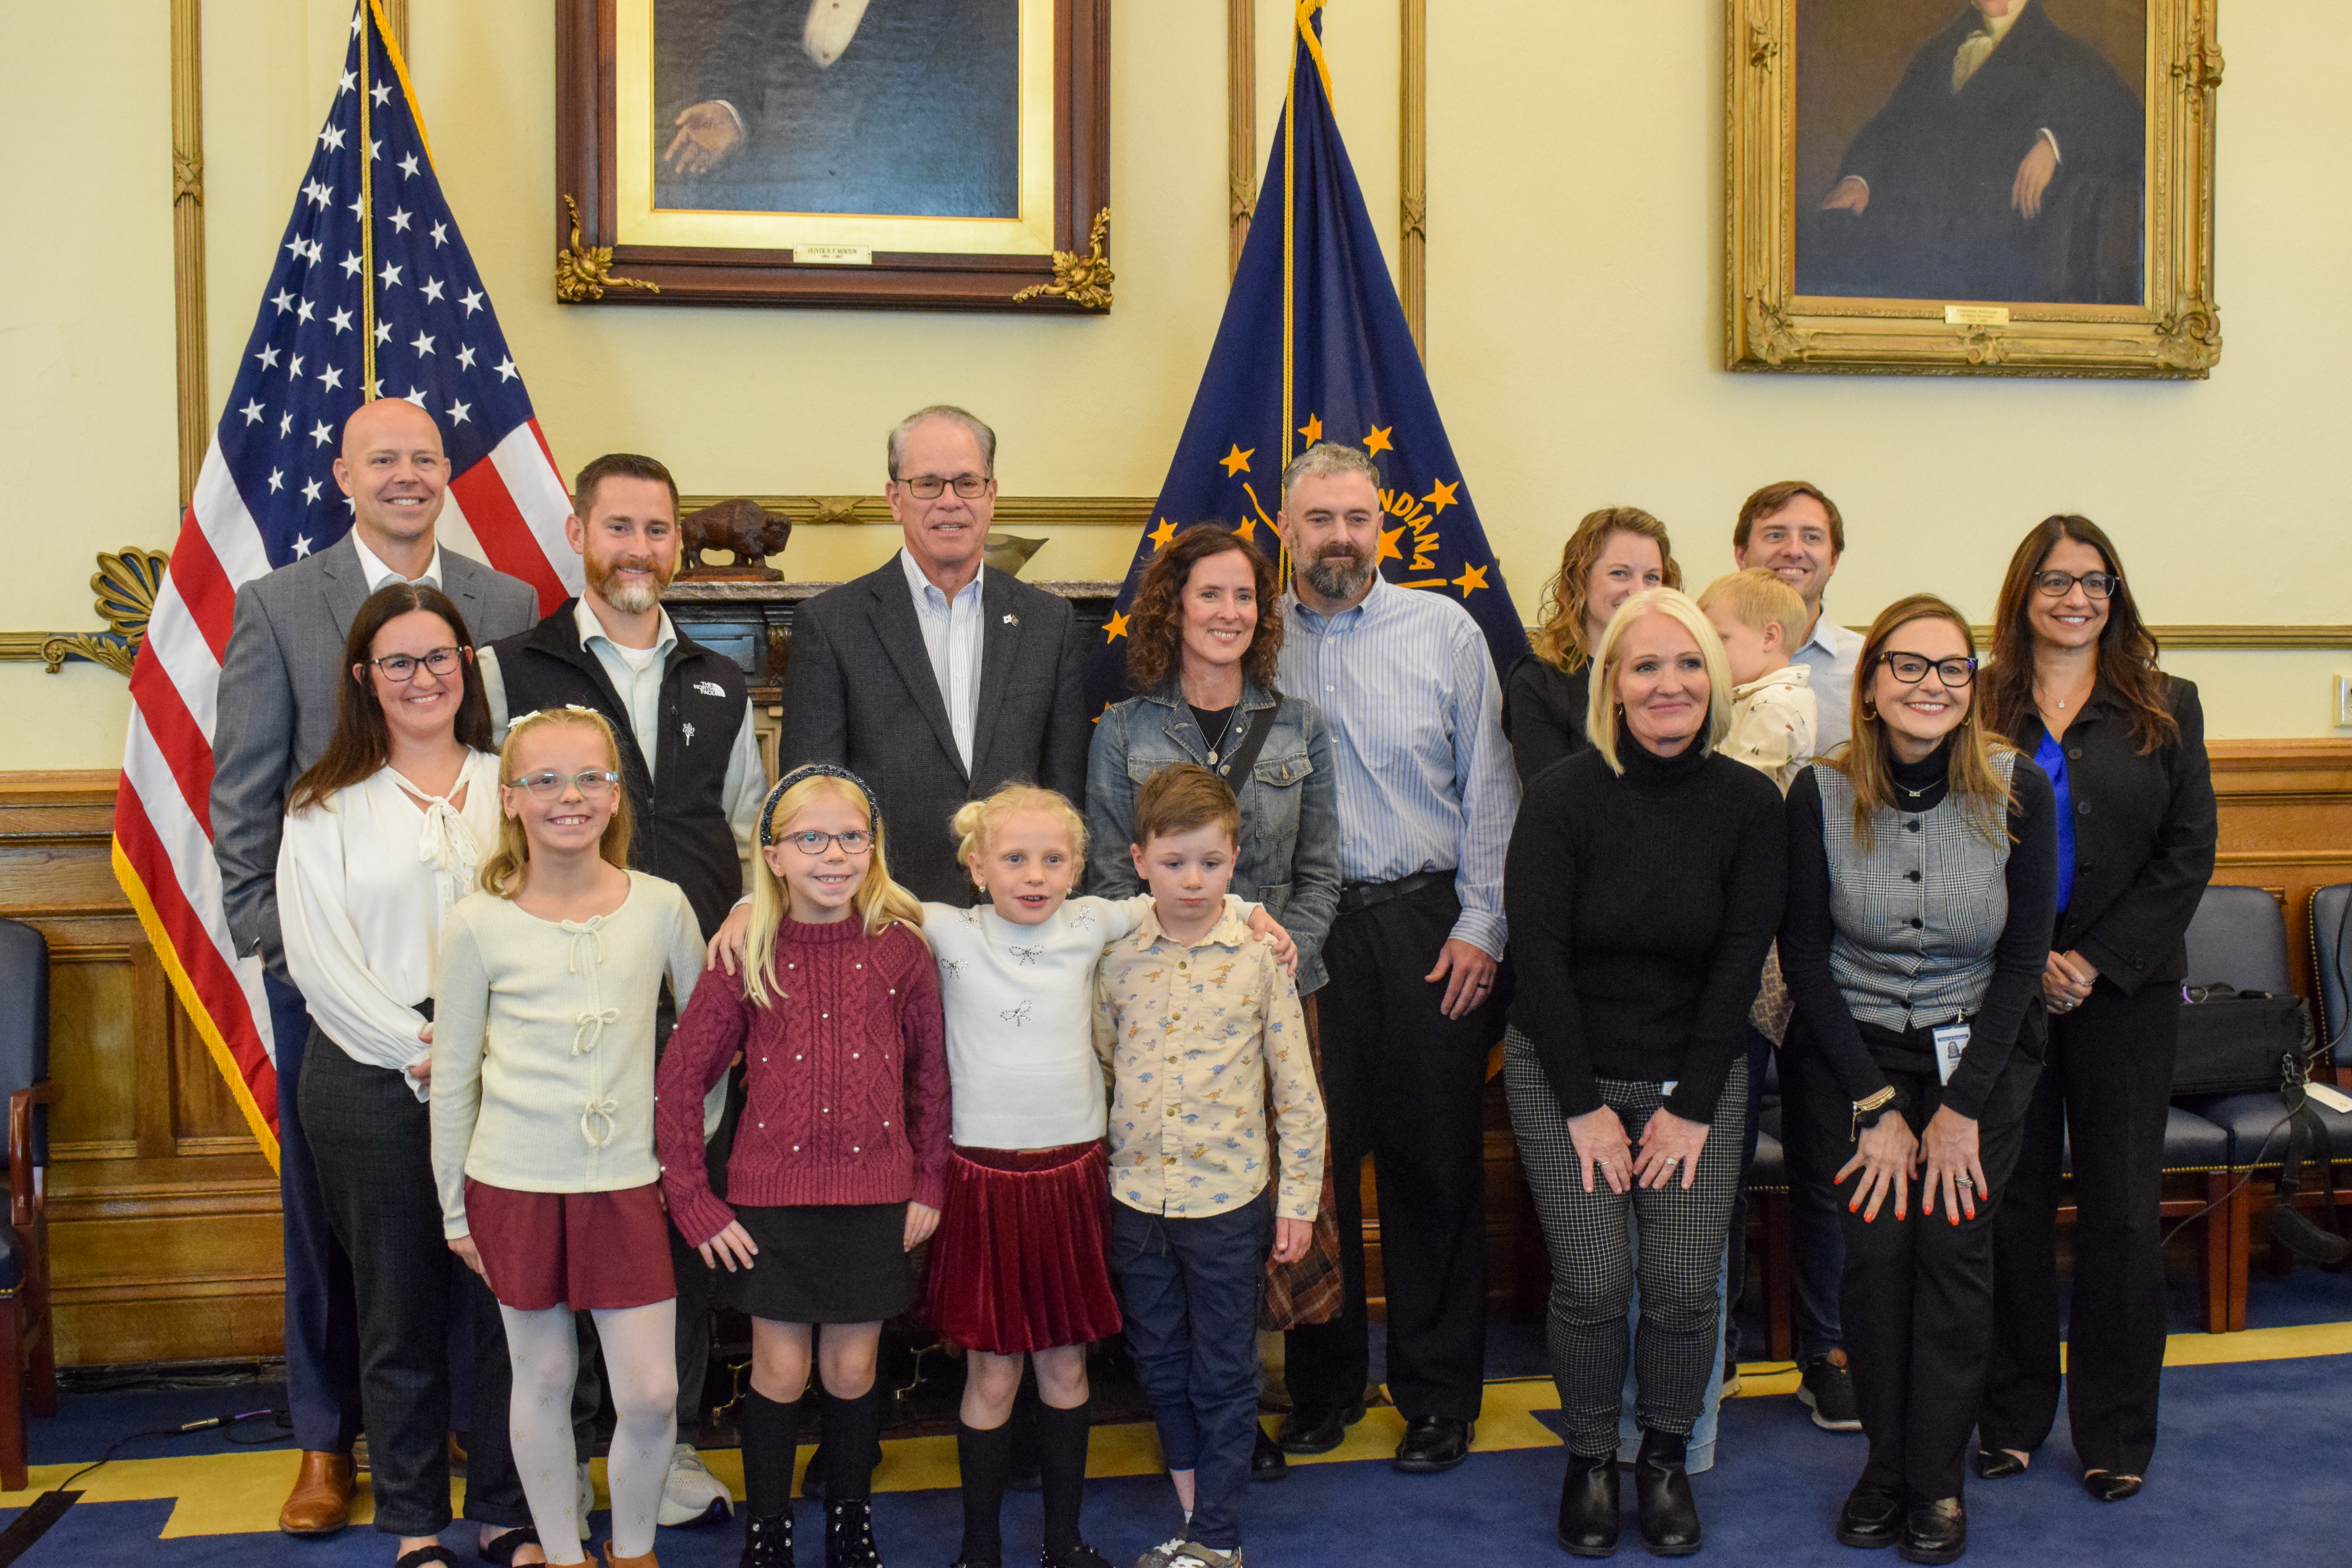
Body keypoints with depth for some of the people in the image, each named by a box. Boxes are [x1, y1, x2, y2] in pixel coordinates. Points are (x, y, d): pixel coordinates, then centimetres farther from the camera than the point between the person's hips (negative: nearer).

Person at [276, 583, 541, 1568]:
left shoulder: (512, 787, 10)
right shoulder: (328, 805, 6)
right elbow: (318, 955, -2)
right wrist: (421, 1050, -10)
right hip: (373, 1084, -1)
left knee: (510, 1300, 3)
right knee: (401, 1311, 7)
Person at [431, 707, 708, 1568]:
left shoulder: (661, 906, -2)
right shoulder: (477, 924, -4)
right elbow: (453, 1074, 3)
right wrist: (454, 1207, 7)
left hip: (629, 1184, 1)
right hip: (516, 1186, -1)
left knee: (652, 1395, 2)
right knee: (543, 1380, 12)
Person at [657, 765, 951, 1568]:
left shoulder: (901, 950, -4)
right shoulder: (747, 959, -6)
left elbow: (930, 1075, 5)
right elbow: (679, 1080, -2)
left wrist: (928, 1185, 5)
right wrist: (693, 1201, -3)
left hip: (874, 1198, 1)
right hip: (771, 1200, -1)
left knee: (853, 1369, 12)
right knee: (780, 1370, 9)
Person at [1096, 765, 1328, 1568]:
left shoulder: (1260, 957, -8)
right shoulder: (1118, 960, -2)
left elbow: (1296, 1086, -4)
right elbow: (1098, 1070, 7)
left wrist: (1298, 1199, -4)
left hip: (1228, 1199, -3)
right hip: (1137, 1198, 3)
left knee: (1223, 1374, 8)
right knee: (1161, 1366, 14)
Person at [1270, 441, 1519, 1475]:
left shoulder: (1445, 631, 4)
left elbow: (1488, 787, 3)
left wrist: (1479, 925, -3)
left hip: (1428, 927, 0)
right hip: (1296, 930, 1)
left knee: (1436, 1158, 5)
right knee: (1312, 1156, 7)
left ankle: (1440, 1395, 20)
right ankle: (1324, 1385, 25)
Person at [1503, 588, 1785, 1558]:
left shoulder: (1750, 803, -5)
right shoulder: (1562, 797, -12)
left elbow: (1740, 963, -4)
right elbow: (1538, 956, -11)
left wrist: (1693, 1107, -8)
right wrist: (1584, 1106, -11)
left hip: (1698, 1074, 2)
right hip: (1564, 1072, -2)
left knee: (1686, 1285, -4)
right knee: (1592, 1284, -7)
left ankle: (1666, 1457, 21)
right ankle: (1590, 1458, 18)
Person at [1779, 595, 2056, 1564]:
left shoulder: (2018, 791, -10)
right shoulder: (1821, 795, -11)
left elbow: (2023, 956, -5)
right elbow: (1804, 956, -6)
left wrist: (1962, 1107, -9)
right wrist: (1877, 1108, -10)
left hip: (1983, 1050, 0)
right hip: (1855, 1049, 0)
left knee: (1954, 1239, -11)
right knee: (1877, 1239, -12)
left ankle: (1938, 1478, 6)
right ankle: (1885, 1462, 8)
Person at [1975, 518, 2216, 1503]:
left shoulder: (2166, 709, 5)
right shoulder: (1980, 708, 2)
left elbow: (2188, 855, -1)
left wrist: (2095, 961, -10)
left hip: (2126, 990, 1)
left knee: (2121, 1207, 5)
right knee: (2011, 1200, 6)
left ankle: (2116, 1431, 18)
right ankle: (2012, 1413, 20)